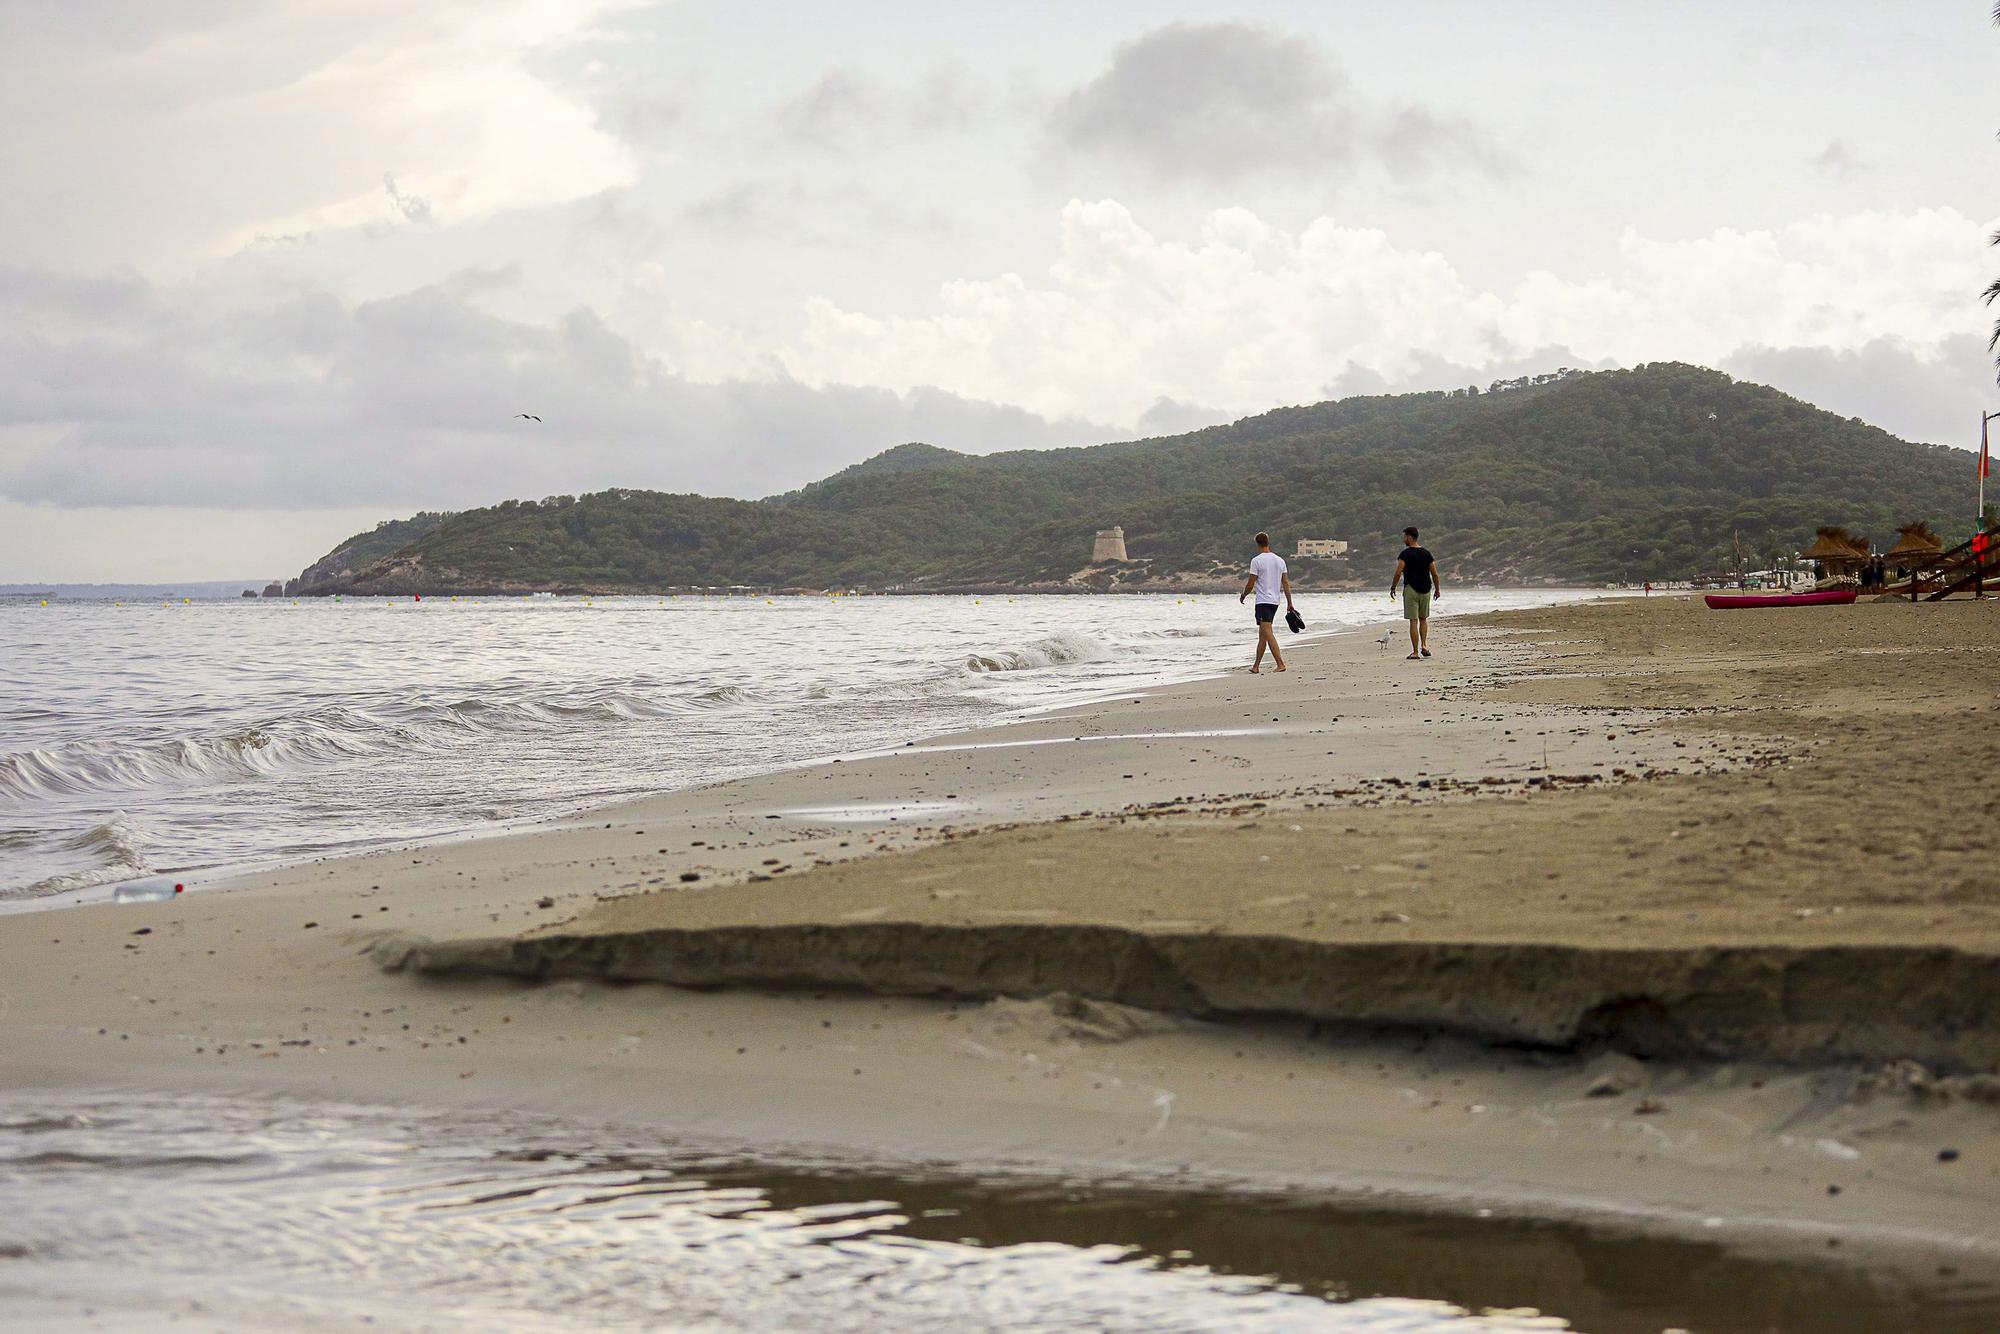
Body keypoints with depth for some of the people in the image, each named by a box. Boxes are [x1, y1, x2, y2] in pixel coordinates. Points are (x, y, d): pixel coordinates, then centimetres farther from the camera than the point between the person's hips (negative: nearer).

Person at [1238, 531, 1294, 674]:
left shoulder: (1256, 561, -10)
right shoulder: (1280, 560, 8)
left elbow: (1250, 584, -9)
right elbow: (1286, 583, 8)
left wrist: (1243, 596, 10)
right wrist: (1289, 603, 11)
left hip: (1263, 601, -7)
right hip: (1275, 601, 7)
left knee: (1268, 633, -12)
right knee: (1262, 635, 15)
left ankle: (1280, 664, -22)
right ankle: (1256, 666, 20)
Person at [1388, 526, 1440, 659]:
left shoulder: (1405, 554, -9)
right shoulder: (1426, 554, 6)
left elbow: (1398, 573, -15)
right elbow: (1435, 574, 6)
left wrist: (1392, 587, -2)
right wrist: (1437, 589, 17)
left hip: (1411, 589, -5)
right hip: (1425, 590, 5)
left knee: (1413, 621, -3)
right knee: (1423, 619, 20)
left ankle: (1415, 652, -3)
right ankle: (1424, 645, 5)